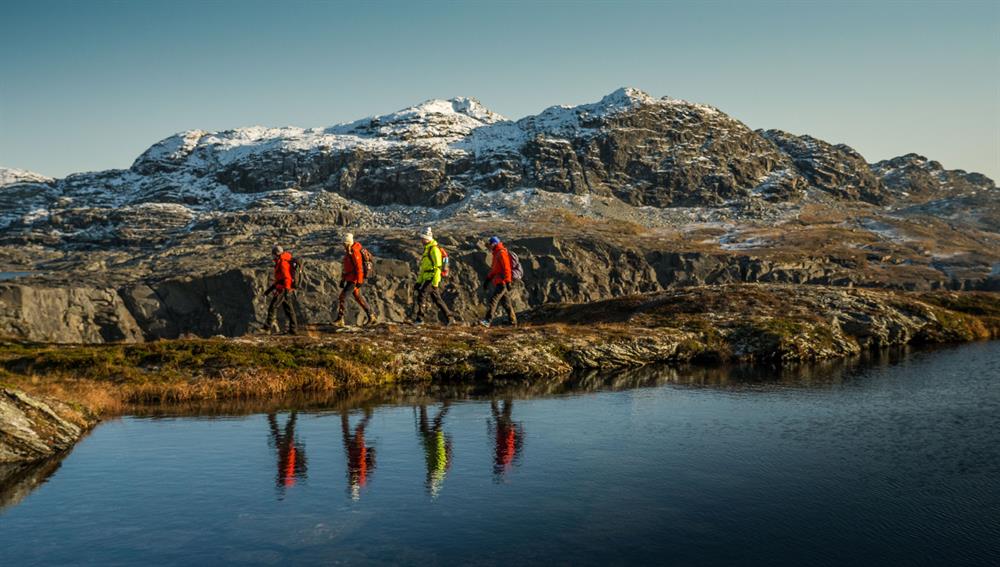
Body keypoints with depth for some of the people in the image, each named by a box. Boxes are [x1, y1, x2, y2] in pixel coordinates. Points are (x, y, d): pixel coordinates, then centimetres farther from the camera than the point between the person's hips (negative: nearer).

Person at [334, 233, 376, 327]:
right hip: (349, 279, 11)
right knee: (358, 298, 18)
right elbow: (346, 267, 20)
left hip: (354, 279, -11)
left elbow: (359, 267, -22)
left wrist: (359, 281, -24)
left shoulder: (355, 252, -18)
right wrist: (342, 280, 19)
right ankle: (372, 317, 26)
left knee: (342, 297, -13)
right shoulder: (348, 252, 14)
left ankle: (340, 320, -12)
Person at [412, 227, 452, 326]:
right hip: (427, 278, 10)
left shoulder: (434, 249, -12)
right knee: (437, 299, 13)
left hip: (432, 278, -10)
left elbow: (438, 267, -18)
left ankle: (419, 318, -18)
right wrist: (419, 281, 21)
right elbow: (423, 267, 24)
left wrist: (435, 282, -22)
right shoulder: (427, 249, 20)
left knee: (421, 294, -17)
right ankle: (448, 317, 21)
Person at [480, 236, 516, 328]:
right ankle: (513, 322, 18)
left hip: (502, 282, -10)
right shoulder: (496, 254, 21)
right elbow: (494, 269, 27)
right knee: (507, 303, 12)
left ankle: (488, 321, -24)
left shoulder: (502, 253, -11)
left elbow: (507, 268, -18)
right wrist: (487, 279, 21)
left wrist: (508, 281, -23)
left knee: (493, 299, -17)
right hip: (499, 282, 10)